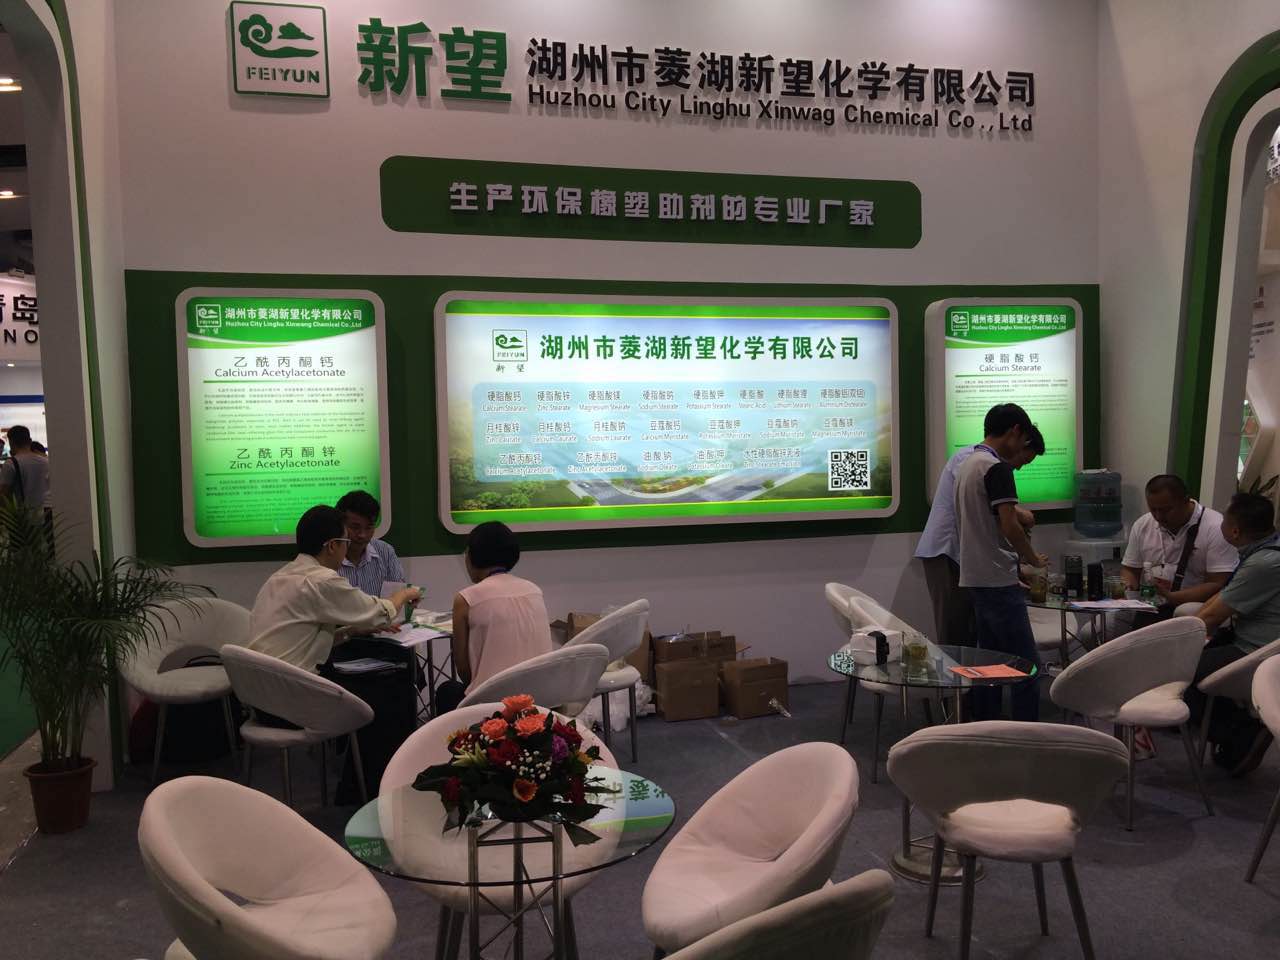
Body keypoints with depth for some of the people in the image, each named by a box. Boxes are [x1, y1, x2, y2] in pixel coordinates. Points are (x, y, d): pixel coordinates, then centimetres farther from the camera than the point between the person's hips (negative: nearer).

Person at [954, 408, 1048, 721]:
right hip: (997, 581, -10)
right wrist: (1034, 559, -3)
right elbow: (1009, 527, -21)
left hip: (974, 578, 10)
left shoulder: (967, 464, 15)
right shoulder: (997, 467, -14)